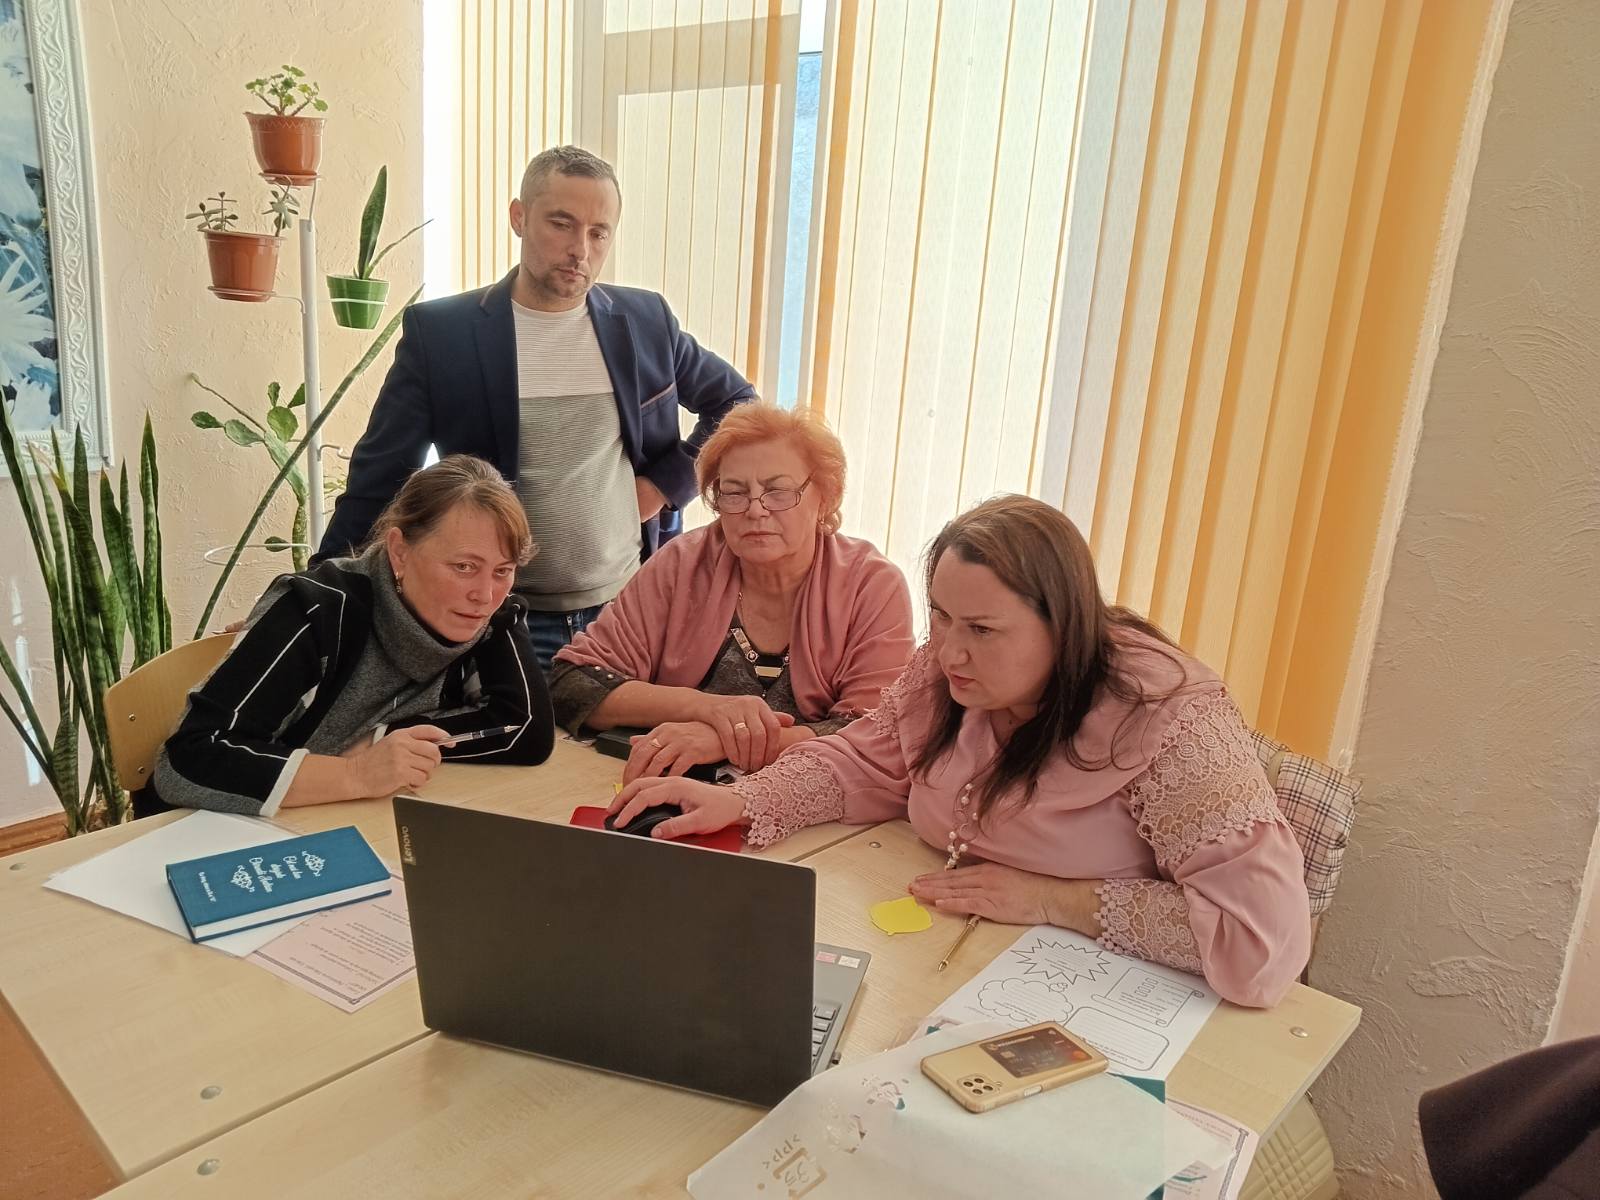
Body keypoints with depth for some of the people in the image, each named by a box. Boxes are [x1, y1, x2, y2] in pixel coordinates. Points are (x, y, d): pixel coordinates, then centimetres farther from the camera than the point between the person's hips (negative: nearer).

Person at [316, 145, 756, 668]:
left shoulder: (646, 321, 2)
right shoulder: (440, 331, -6)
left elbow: (737, 403, 14)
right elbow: (380, 478, -2)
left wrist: (671, 481, 1)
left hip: (632, 611, 3)